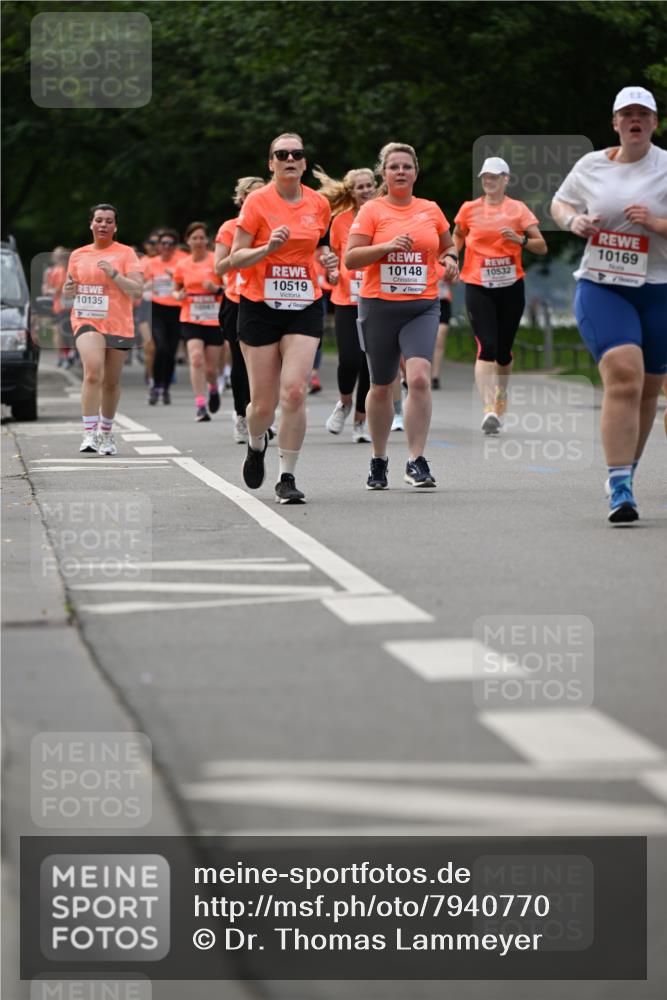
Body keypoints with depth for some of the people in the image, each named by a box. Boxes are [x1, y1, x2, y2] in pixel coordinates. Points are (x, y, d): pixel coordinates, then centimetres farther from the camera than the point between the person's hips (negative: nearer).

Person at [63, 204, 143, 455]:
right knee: (92, 372, -22)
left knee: (111, 382, 8)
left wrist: (113, 274, -20)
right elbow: (70, 287, 23)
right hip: (87, 321, 0)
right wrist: (68, 290, -1)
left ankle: (106, 433, 28)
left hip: (118, 325, 0)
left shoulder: (125, 253, 3)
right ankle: (90, 433, -25)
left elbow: (137, 288, -6)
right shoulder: (78, 255, 12)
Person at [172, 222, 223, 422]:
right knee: (196, 359, -19)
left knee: (211, 368, 4)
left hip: (214, 320, -1)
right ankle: (200, 406, -19)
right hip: (191, 320, 1)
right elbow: (176, 290, 19)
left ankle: (213, 388, 40)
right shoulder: (182, 265, 6)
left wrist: (217, 289, -19)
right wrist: (179, 295, -4)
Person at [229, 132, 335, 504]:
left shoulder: (319, 204, 5)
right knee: (264, 403, 1)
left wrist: (327, 259, 2)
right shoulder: (257, 201, -5)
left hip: (305, 306, 2)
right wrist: (268, 247, -21)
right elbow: (235, 259, -5)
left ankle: (287, 477, -7)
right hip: (260, 306, -2)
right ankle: (257, 444, 37)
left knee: (295, 390, -15)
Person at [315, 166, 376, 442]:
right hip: (347, 301, 0)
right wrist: (332, 272, -4)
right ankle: (344, 403, 17)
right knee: (349, 360, -13)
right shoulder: (341, 220, 4)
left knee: (369, 364, -1)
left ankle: (360, 422, 14)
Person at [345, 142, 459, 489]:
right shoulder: (372, 210, 1)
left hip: (422, 306, 1)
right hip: (379, 306, -1)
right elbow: (350, 258, -6)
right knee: (381, 387, 9)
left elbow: (448, 245, 25)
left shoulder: (430, 210, 9)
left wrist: (449, 259, 3)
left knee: (419, 378, -19)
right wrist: (388, 246, -18)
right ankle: (378, 460, 27)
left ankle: (416, 461, -15)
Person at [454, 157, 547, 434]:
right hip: (478, 287, -1)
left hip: (511, 286, 1)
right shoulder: (469, 209, 4)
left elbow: (541, 246, -1)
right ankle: (488, 409, -23)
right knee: (486, 347, -16)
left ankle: (501, 397, 36)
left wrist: (520, 239, -18)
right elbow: (457, 236, 24)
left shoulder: (518, 209, 1)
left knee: (503, 349, 11)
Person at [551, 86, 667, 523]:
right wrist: (574, 221, 2)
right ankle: (620, 490, -21)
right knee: (623, 375, -20)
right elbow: (559, 203, 23)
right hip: (601, 287, 0)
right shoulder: (590, 165, 7)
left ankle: (625, 473, 31)